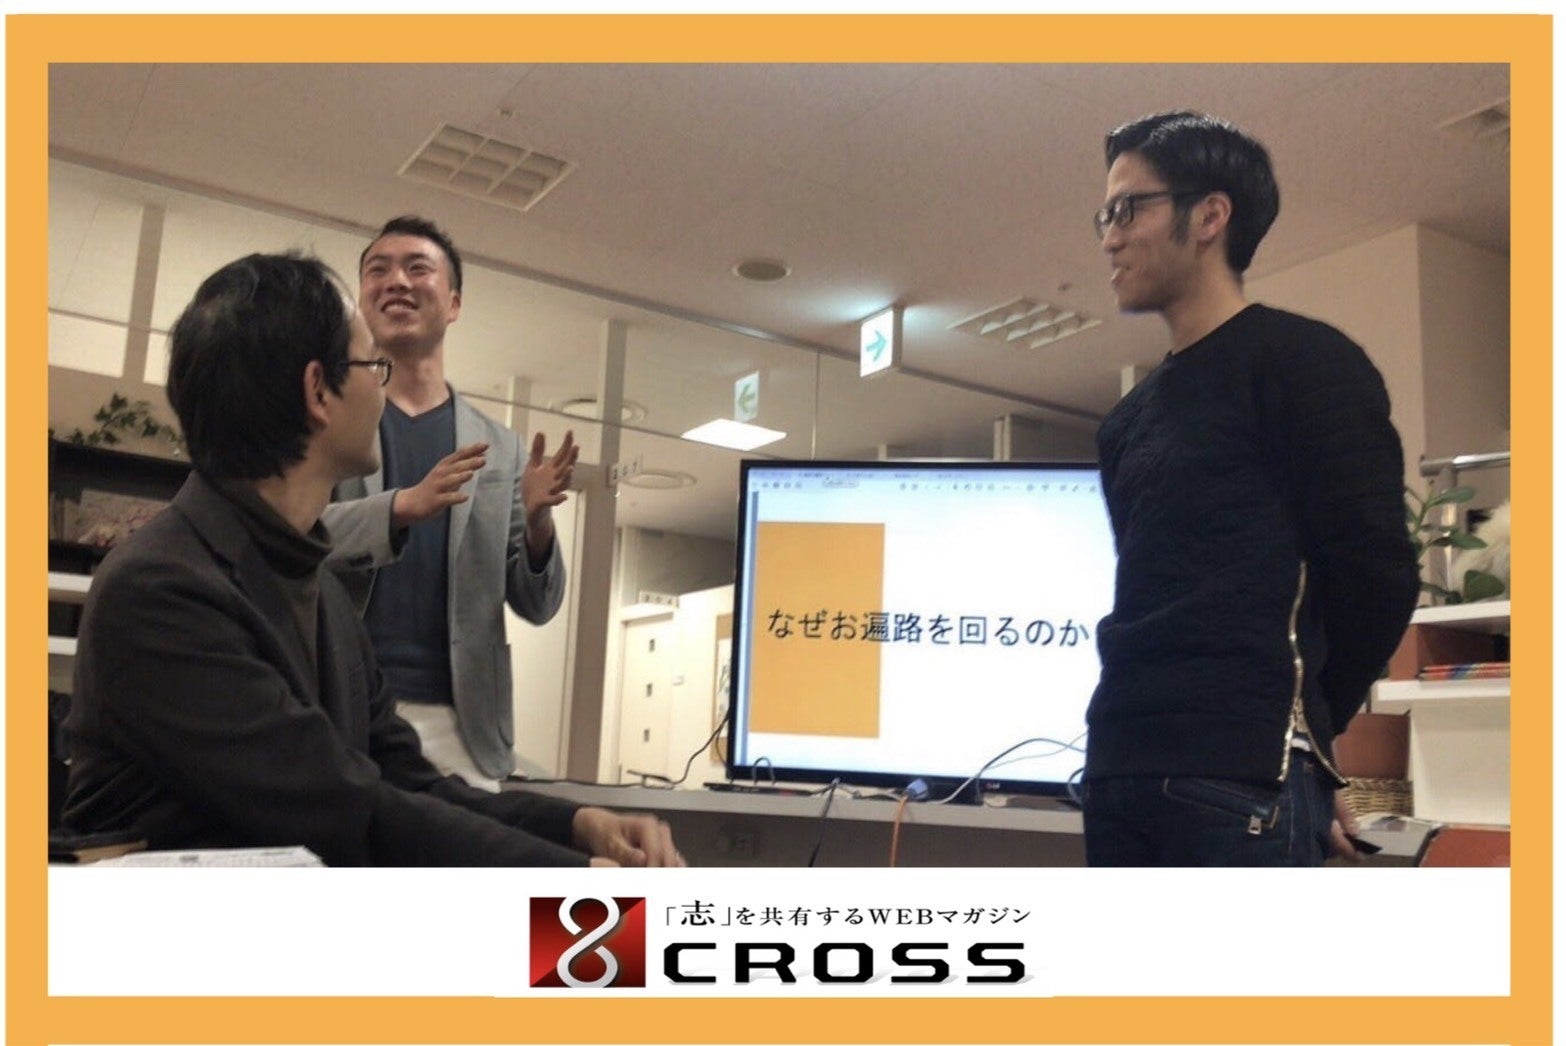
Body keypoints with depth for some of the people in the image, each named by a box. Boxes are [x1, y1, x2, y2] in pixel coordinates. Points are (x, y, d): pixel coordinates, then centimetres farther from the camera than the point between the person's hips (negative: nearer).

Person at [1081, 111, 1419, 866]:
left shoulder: (1301, 362, -1)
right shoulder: (1129, 419, 21)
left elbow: (1376, 575, -6)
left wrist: (1297, 729, 5)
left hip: (1241, 773, -7)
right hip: (1122, 770, 7)